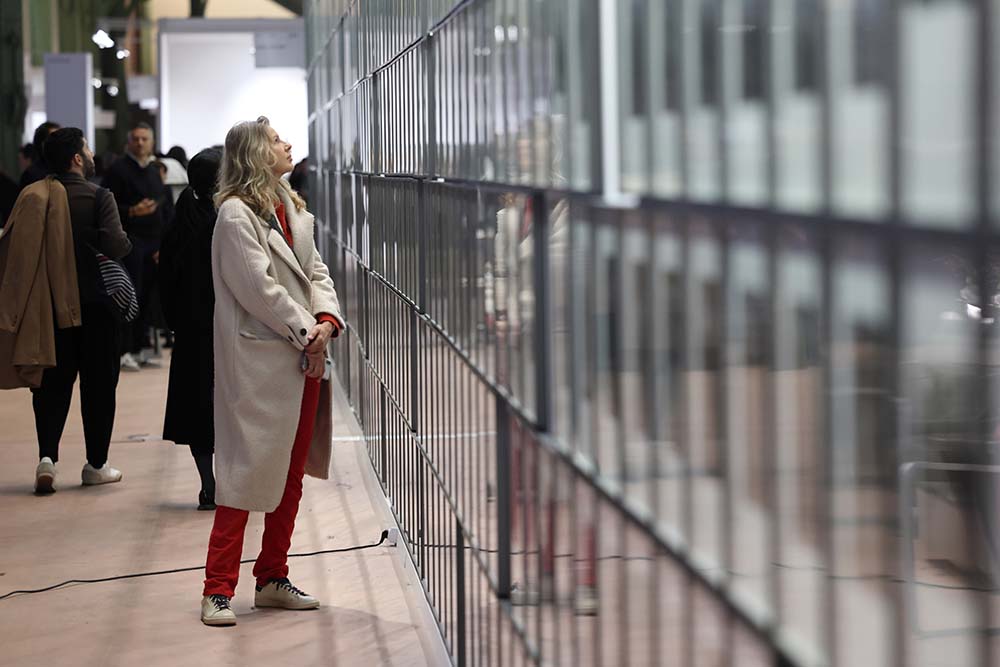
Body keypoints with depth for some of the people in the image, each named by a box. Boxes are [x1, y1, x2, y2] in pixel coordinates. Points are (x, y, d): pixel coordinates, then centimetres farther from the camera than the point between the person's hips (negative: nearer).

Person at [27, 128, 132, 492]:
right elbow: (116, 245, -23)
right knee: (98, 383, 7)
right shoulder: (99, 197, -13)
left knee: (53, 381, 10)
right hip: (95, 302, -3)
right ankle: (96, 464, 12)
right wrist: (127, 242, -2)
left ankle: (47, 455, -5)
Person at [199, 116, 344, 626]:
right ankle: (218, 590, -1)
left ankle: (273, 579, 23)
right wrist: (305, 333, -12)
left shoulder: (291, 208, 15)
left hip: (304, 355, 9)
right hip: (259, 359, -9)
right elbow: (259, 288, -16)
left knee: (292, 473, 13)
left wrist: (327, 320, -5)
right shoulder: (236, 214, -12)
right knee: (245, 470, -7)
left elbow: (315, 270, 12)